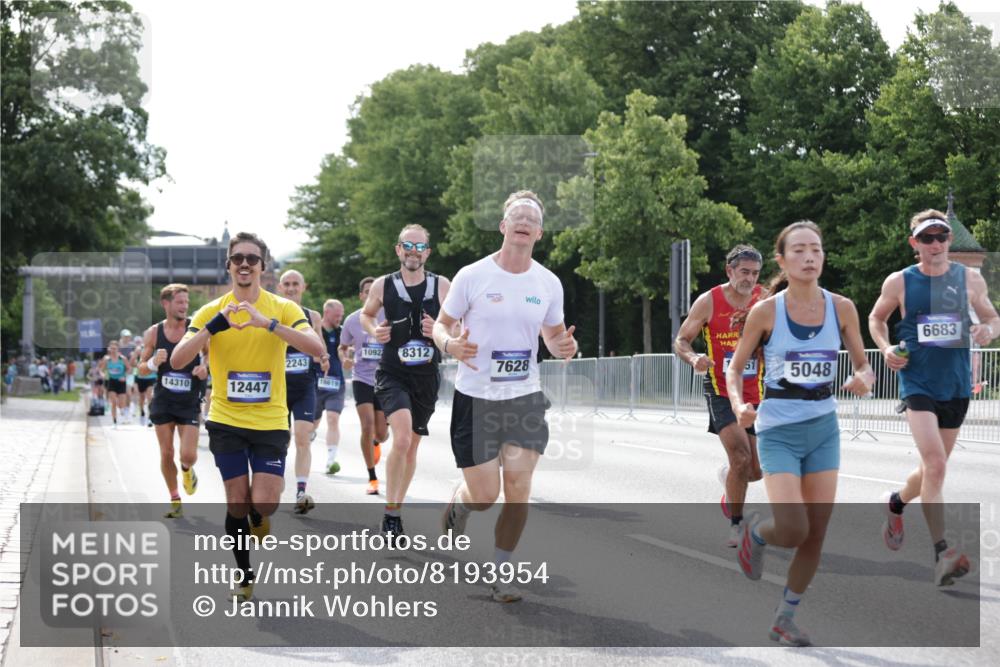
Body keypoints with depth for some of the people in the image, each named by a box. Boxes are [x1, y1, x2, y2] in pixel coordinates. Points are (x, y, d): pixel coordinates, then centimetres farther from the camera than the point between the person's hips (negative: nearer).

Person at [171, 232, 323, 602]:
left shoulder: (283, 308, -3)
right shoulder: (211, 311, 0)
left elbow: (316, 348, -19)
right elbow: (177, 360, -11)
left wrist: (269, 323, -30)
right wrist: (214, 326, -25)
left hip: (270, 422, -1)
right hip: (226, 420, 1)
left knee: (264, 502, -9)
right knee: (236, 502, 2)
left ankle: (257, 517, 29)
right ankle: (244, 575, 22)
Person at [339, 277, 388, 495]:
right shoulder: (352, 320, 0)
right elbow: (343, 347, 15)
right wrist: (345, 359, -7)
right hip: (362, 379, 0)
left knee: (381, 433, 3)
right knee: (367, 425, -17)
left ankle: (375, 442, 45)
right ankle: (372, 478, -5)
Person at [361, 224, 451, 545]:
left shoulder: (441, 286, -2)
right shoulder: (383, 286, -3)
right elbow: (366, 314, 15)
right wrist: (375, 331, -6)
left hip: (426, 376, 3)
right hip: (392, 374, -3)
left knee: (411, 445, 13)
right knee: (402, 438, -23)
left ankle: (395, 510, 30)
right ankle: (391, 513, -10)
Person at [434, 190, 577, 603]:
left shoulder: (549, 283, 3)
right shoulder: (472, 276, -7)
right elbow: (441, 325, 1)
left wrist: (564, 346, -8)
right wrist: (450, 345, -22)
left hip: (525, 398, 3)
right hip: (475, 398, -3)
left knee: (518, 492, -6)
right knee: (483, 496, -2)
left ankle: (498, 573, 11)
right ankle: (456, 506, 36)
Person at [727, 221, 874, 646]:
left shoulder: (841, 308, -2)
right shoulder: (765, 312, -9)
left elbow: (863, 365, 8)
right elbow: (735, 368, 0)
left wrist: (864, 380, -15)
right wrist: (738, 406, -19)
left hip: (824, 428, 3)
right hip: (779, 431, -3)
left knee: (816, 533, 3)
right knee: (794, 530, -15)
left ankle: (784, 619, 22)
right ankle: (755, 532, 22)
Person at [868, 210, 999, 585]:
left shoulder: (970, 279, 2)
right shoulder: (899, 282, -2)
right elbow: (876, 318, 14)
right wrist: (886, 348, -4)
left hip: (956, 386, 4)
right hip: (918, 383, -3)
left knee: (934, 467, 17)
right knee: (936, 465, -19)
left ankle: (895, 503, 47)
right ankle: (942, 554, -19)